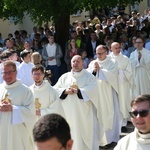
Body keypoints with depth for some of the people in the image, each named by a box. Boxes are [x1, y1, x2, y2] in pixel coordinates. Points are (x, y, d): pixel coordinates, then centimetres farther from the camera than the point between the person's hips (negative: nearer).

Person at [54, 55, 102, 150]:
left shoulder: (89, 76, 4)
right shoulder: (64, 77, 13)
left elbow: (93, 89, -12)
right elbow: (55, 89, 7)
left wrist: (78, 91, -17)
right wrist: (65, 91, -11)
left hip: (84, 113, -3)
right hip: (69, 113, 3)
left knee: (87, 134, 0)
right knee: (72, 135, 5)